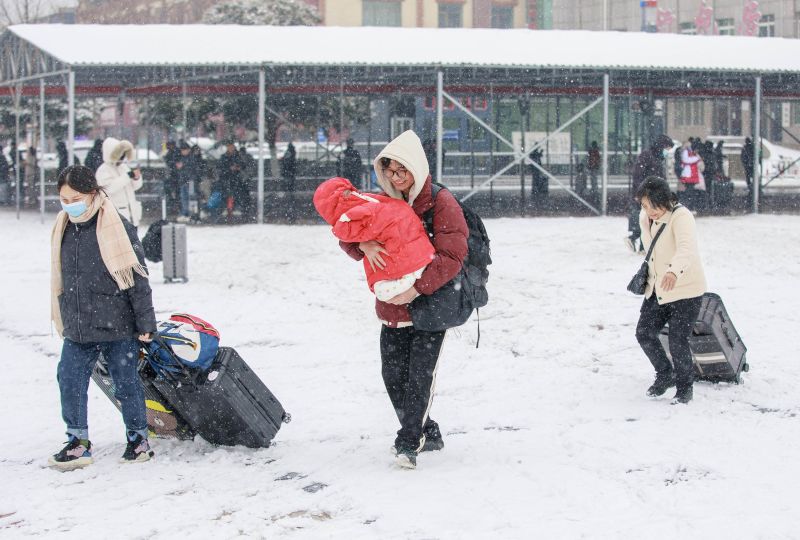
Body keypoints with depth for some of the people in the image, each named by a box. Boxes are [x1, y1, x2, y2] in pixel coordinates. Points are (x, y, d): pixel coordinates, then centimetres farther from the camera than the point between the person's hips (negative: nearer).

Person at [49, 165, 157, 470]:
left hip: (117, 324, -5)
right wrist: (62, 318, 19)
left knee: (126, 383, 5)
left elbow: (136, 277, -9)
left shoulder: (117, 227, -11)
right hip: (77, 327, 5)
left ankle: (138, 438, 21)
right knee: (70, 379, -2)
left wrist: (145, 323, -9)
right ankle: (78, 442, 6)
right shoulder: (64, 228, 8)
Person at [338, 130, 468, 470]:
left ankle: (408, 443, -8)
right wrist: (363, 244, -22)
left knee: (420, 374, -11)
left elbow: (452, 256, -18)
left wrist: (418, 288, -26)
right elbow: (348, 238, 3)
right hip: (393, 307, 6)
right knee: (393, 376, 7)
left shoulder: (441, 203, -11)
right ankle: (426, 434, 23)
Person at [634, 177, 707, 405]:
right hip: (657, 290, 8)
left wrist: (674, 271, -59)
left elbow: (687, 248, -42)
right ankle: (665, 375, 30)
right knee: (644, 333, 6)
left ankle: (684, 387, 14)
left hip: (685, 290, -7)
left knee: (677, 341, -8)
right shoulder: (645, 217, 1)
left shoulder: (681, 217, -23)